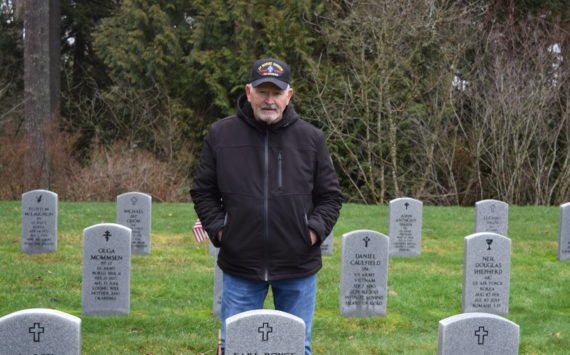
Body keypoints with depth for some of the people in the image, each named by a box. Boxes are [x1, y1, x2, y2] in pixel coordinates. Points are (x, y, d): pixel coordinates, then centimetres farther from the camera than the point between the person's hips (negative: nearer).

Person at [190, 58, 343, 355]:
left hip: (298, 266, 1)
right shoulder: (221, 135, 1)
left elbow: (330, 196, 8)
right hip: (240, 265, 0)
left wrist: (314, 230, -7)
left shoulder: (311, 138, 3)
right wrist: (218, 230, -5)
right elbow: (203, 191, 8)